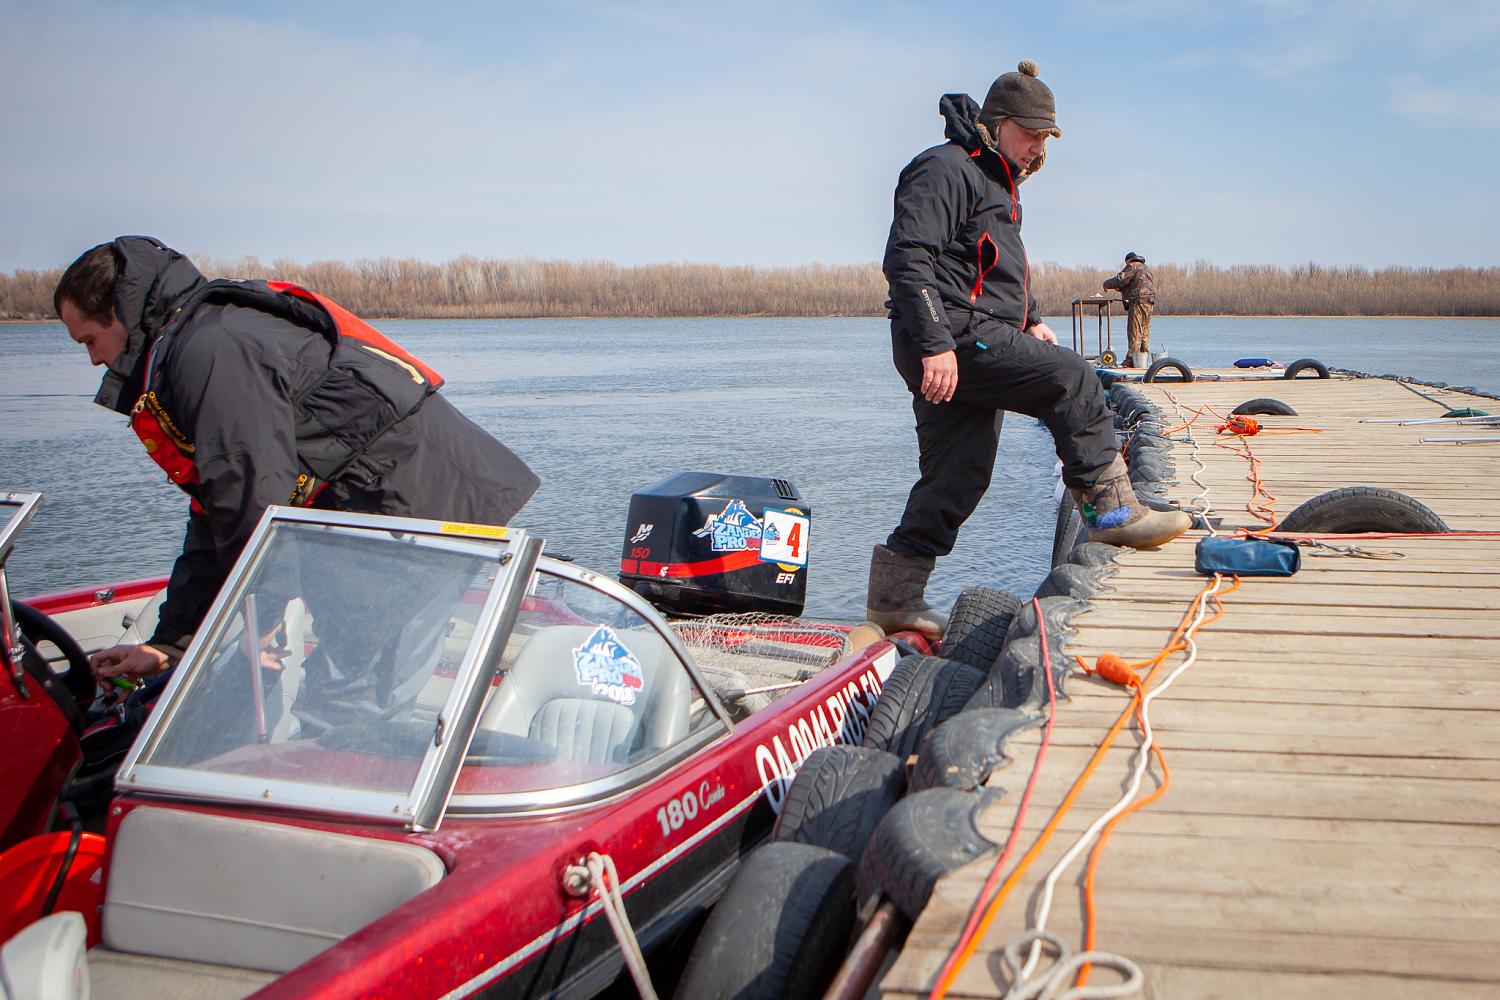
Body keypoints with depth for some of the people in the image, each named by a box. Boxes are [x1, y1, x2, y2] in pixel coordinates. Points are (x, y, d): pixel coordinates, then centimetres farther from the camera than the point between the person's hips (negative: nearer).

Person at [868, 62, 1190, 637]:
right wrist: (934, 344, -26)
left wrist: (1030, 320, 22)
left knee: (959, 478, 8)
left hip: (963, 349, 10)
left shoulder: (998, 180, 26)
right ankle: (1111, 510, -11)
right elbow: (907, 259, -19)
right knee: (1071, 379, -16)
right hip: (953, 334, -10)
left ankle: (894, 595, 12)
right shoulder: (946, 170, -8)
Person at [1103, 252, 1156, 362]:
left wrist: (1107, 283, 5)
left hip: (1138, 302, -9)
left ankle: (1132, 360, -12)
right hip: (1149, 303, 9)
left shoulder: (1132, 267, -2)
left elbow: (1120, 280, -11)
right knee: (1145, 333, 10)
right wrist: (1121, 289, 26)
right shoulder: (1147, 269, 26)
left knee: (1135, 332, -9)